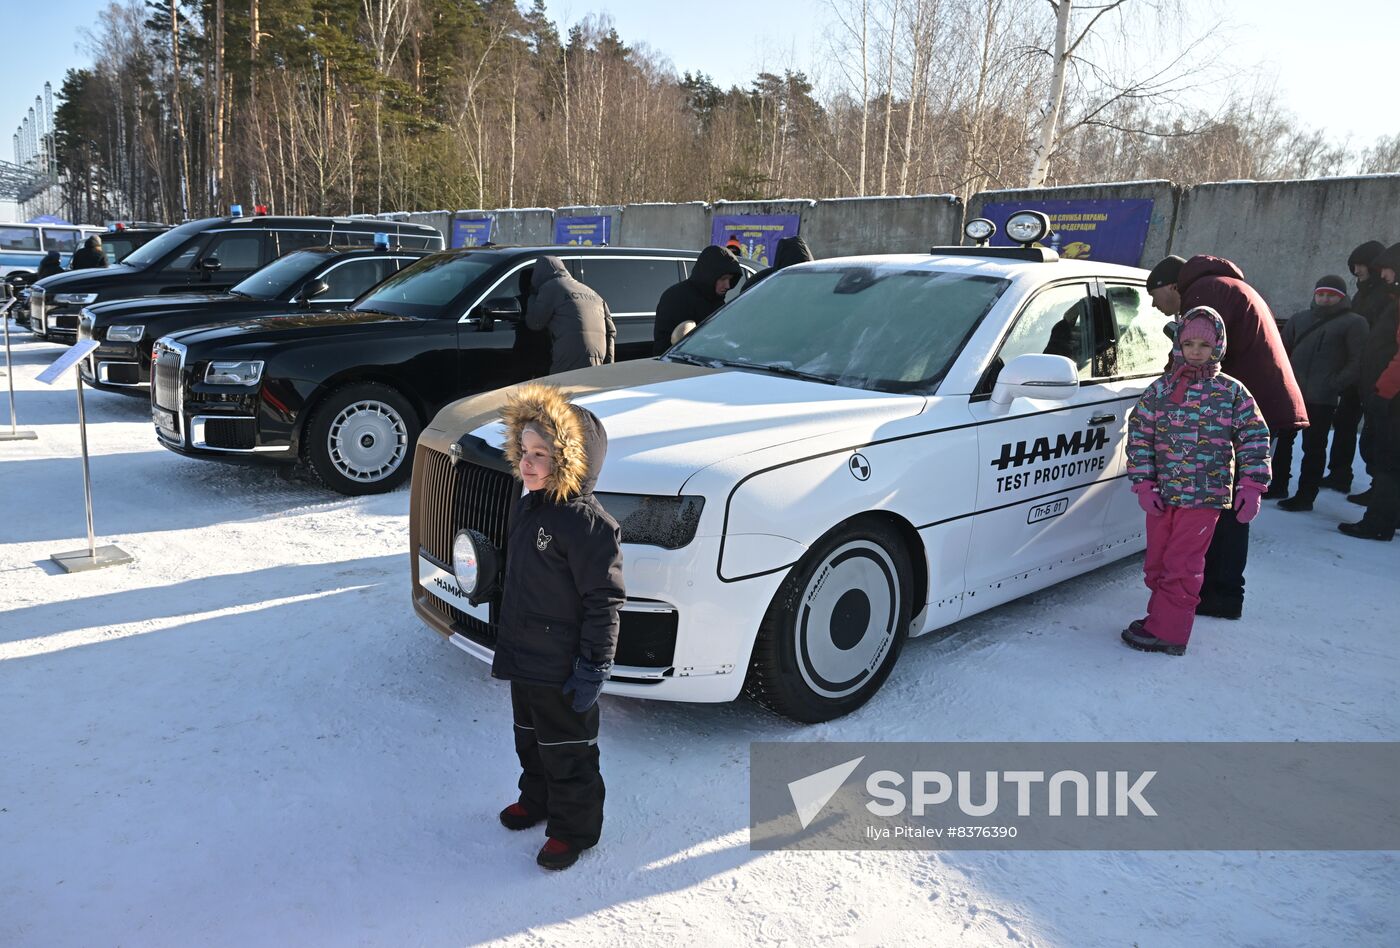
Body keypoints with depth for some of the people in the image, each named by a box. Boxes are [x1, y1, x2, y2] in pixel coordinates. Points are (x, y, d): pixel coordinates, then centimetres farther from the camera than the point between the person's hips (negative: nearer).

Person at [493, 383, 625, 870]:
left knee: (567, 750, 8)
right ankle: (537, 799, 47)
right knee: (530, 738, 26)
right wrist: (506, 643, 21)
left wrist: (593, 668, -20)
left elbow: (603, 602, -22)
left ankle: (574, 828, 25)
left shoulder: (587, 522, -24)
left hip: (562, 667, -9)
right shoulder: (526, 507, 4)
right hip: (523, 657, 9)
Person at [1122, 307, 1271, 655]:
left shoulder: (1232, 392, 0)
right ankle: (1164, 616, 26)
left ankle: (1166, 631, 3)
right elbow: (1139, 437, 3)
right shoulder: (1159, 390, 4)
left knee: (1182, 564, -3)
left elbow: (1255, 439, 2)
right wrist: (1143, 485, -3)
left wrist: (1252, 488, -3)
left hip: (1205, 495, -3)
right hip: (1161, 494, 3)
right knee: (1156, 562, 10)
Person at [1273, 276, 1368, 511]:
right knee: (1283, 439, 15)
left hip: (1321, 398, -5)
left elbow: (1357, 361, -7)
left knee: (1313, 448, 1)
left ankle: (1305, 496, 6)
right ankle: (1278, 484, 28)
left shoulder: (1354, 322, -2)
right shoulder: (1299, 319, 12)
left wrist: (1335, 385, -15)